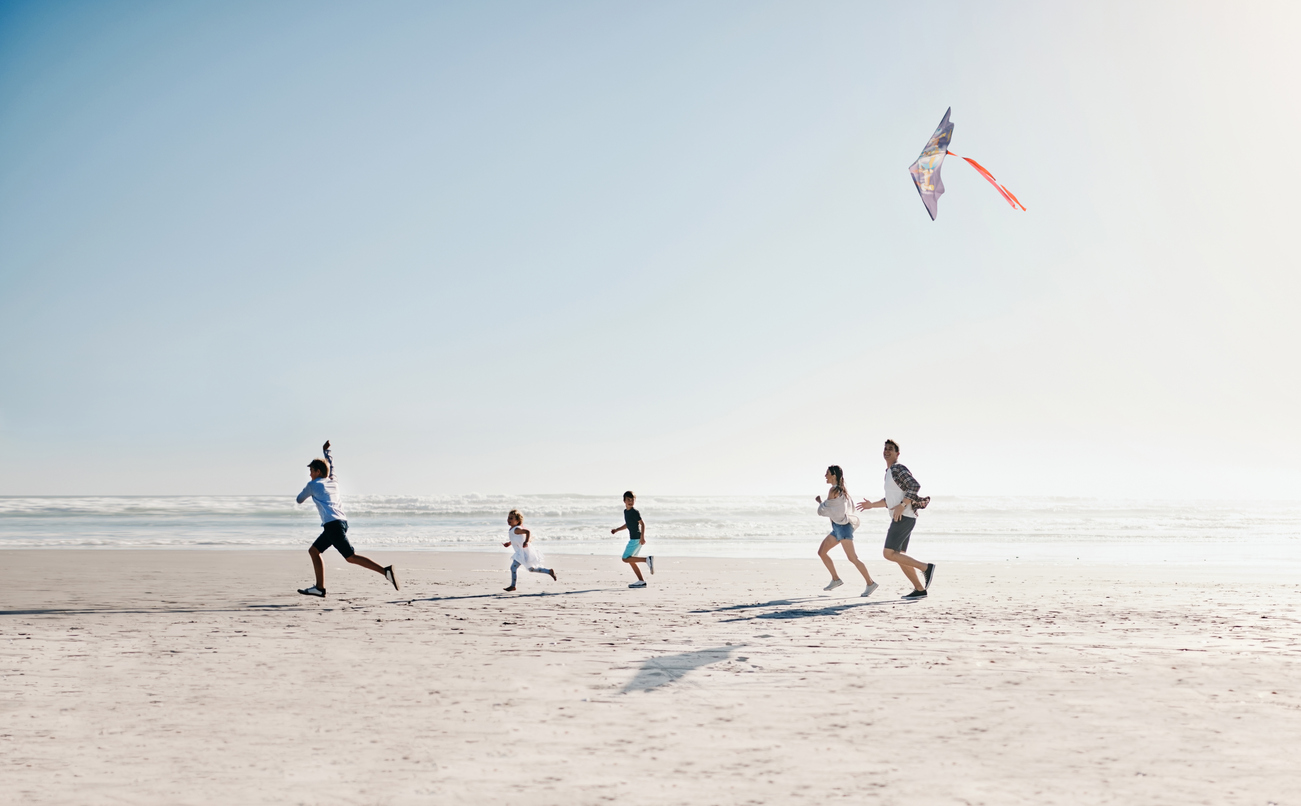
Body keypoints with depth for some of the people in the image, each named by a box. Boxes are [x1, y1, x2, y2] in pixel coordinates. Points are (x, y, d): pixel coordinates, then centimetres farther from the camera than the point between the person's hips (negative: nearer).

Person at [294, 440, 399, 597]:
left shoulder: (313, 485, 4)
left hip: (333, 524, -9)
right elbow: (331, 468, 42)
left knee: (351, 557, -15)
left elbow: (299, 500, 18)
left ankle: (385, 570, -29)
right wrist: (326, 451, 56)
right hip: (340, 521, 9)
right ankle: (320, 587, 16)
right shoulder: (333, 483, 21)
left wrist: (305, 494, 40)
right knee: (314, 550, 18)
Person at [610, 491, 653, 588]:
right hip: (633, 539, 9)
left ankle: (647, 559, -15)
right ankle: (641, 581, 10)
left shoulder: (635, 512, -12)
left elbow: (642, 524, -17)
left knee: (626, 559, -11)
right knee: (630, 560, 10)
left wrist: (642, 537, -27)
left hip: (636, 538, -9)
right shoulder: (625, 511, 14)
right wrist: (616, 530, 20)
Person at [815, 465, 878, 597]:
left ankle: (870, 583, -9)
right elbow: (851, 507, 20)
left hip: (842, 527, -10)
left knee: (852, 558, -12)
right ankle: (835, 580, 14)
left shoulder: (833, 490, -11)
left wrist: (820, 502, 14)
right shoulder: (842, 490, 15)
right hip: (837, 527, 10)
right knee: (821, 552, 11)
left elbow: (823, 510, -8)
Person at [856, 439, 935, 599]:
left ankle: (925, 567, -10)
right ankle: (920, 589, 11)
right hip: (900, 519, 10)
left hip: (904, 518, -10)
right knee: (899, 557, 10)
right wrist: (872, 505, 23)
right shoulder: (889, 472, 23)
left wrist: (902, 505, -25)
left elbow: (915, 485, -22)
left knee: (889, 553, -14)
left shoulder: (898, 469, -7)